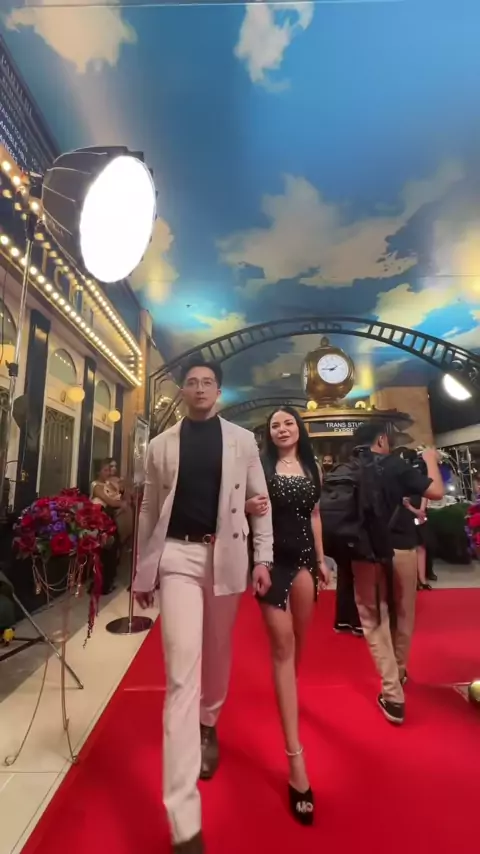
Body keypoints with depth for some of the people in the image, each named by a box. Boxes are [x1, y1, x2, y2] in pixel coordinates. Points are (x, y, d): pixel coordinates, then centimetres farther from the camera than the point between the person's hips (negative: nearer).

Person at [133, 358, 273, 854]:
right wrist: (142, 571, 9)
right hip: (178, 554, -1)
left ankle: (208, 726, 50)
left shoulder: (243, 441, 5)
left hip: (225, 554, 1)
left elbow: (260, 501, 5)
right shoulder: (160, 445, 6)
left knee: (217, 653, 18)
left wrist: (262, 558, -2)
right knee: (181, 667, -4)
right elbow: (149, 510, 8)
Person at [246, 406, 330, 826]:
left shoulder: (312, 467, 7)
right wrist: (249, 508, -29)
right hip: (272, 558, -4)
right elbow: (247, 506, -6)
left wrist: (322, 559, 11)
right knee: (282, 645, 0)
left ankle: (291, 695, 48)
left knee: (298, 639, 18)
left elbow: (314, 515, 11)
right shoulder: (261, 466, -5)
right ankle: (295, 758, 7)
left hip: (304, 556, 4)